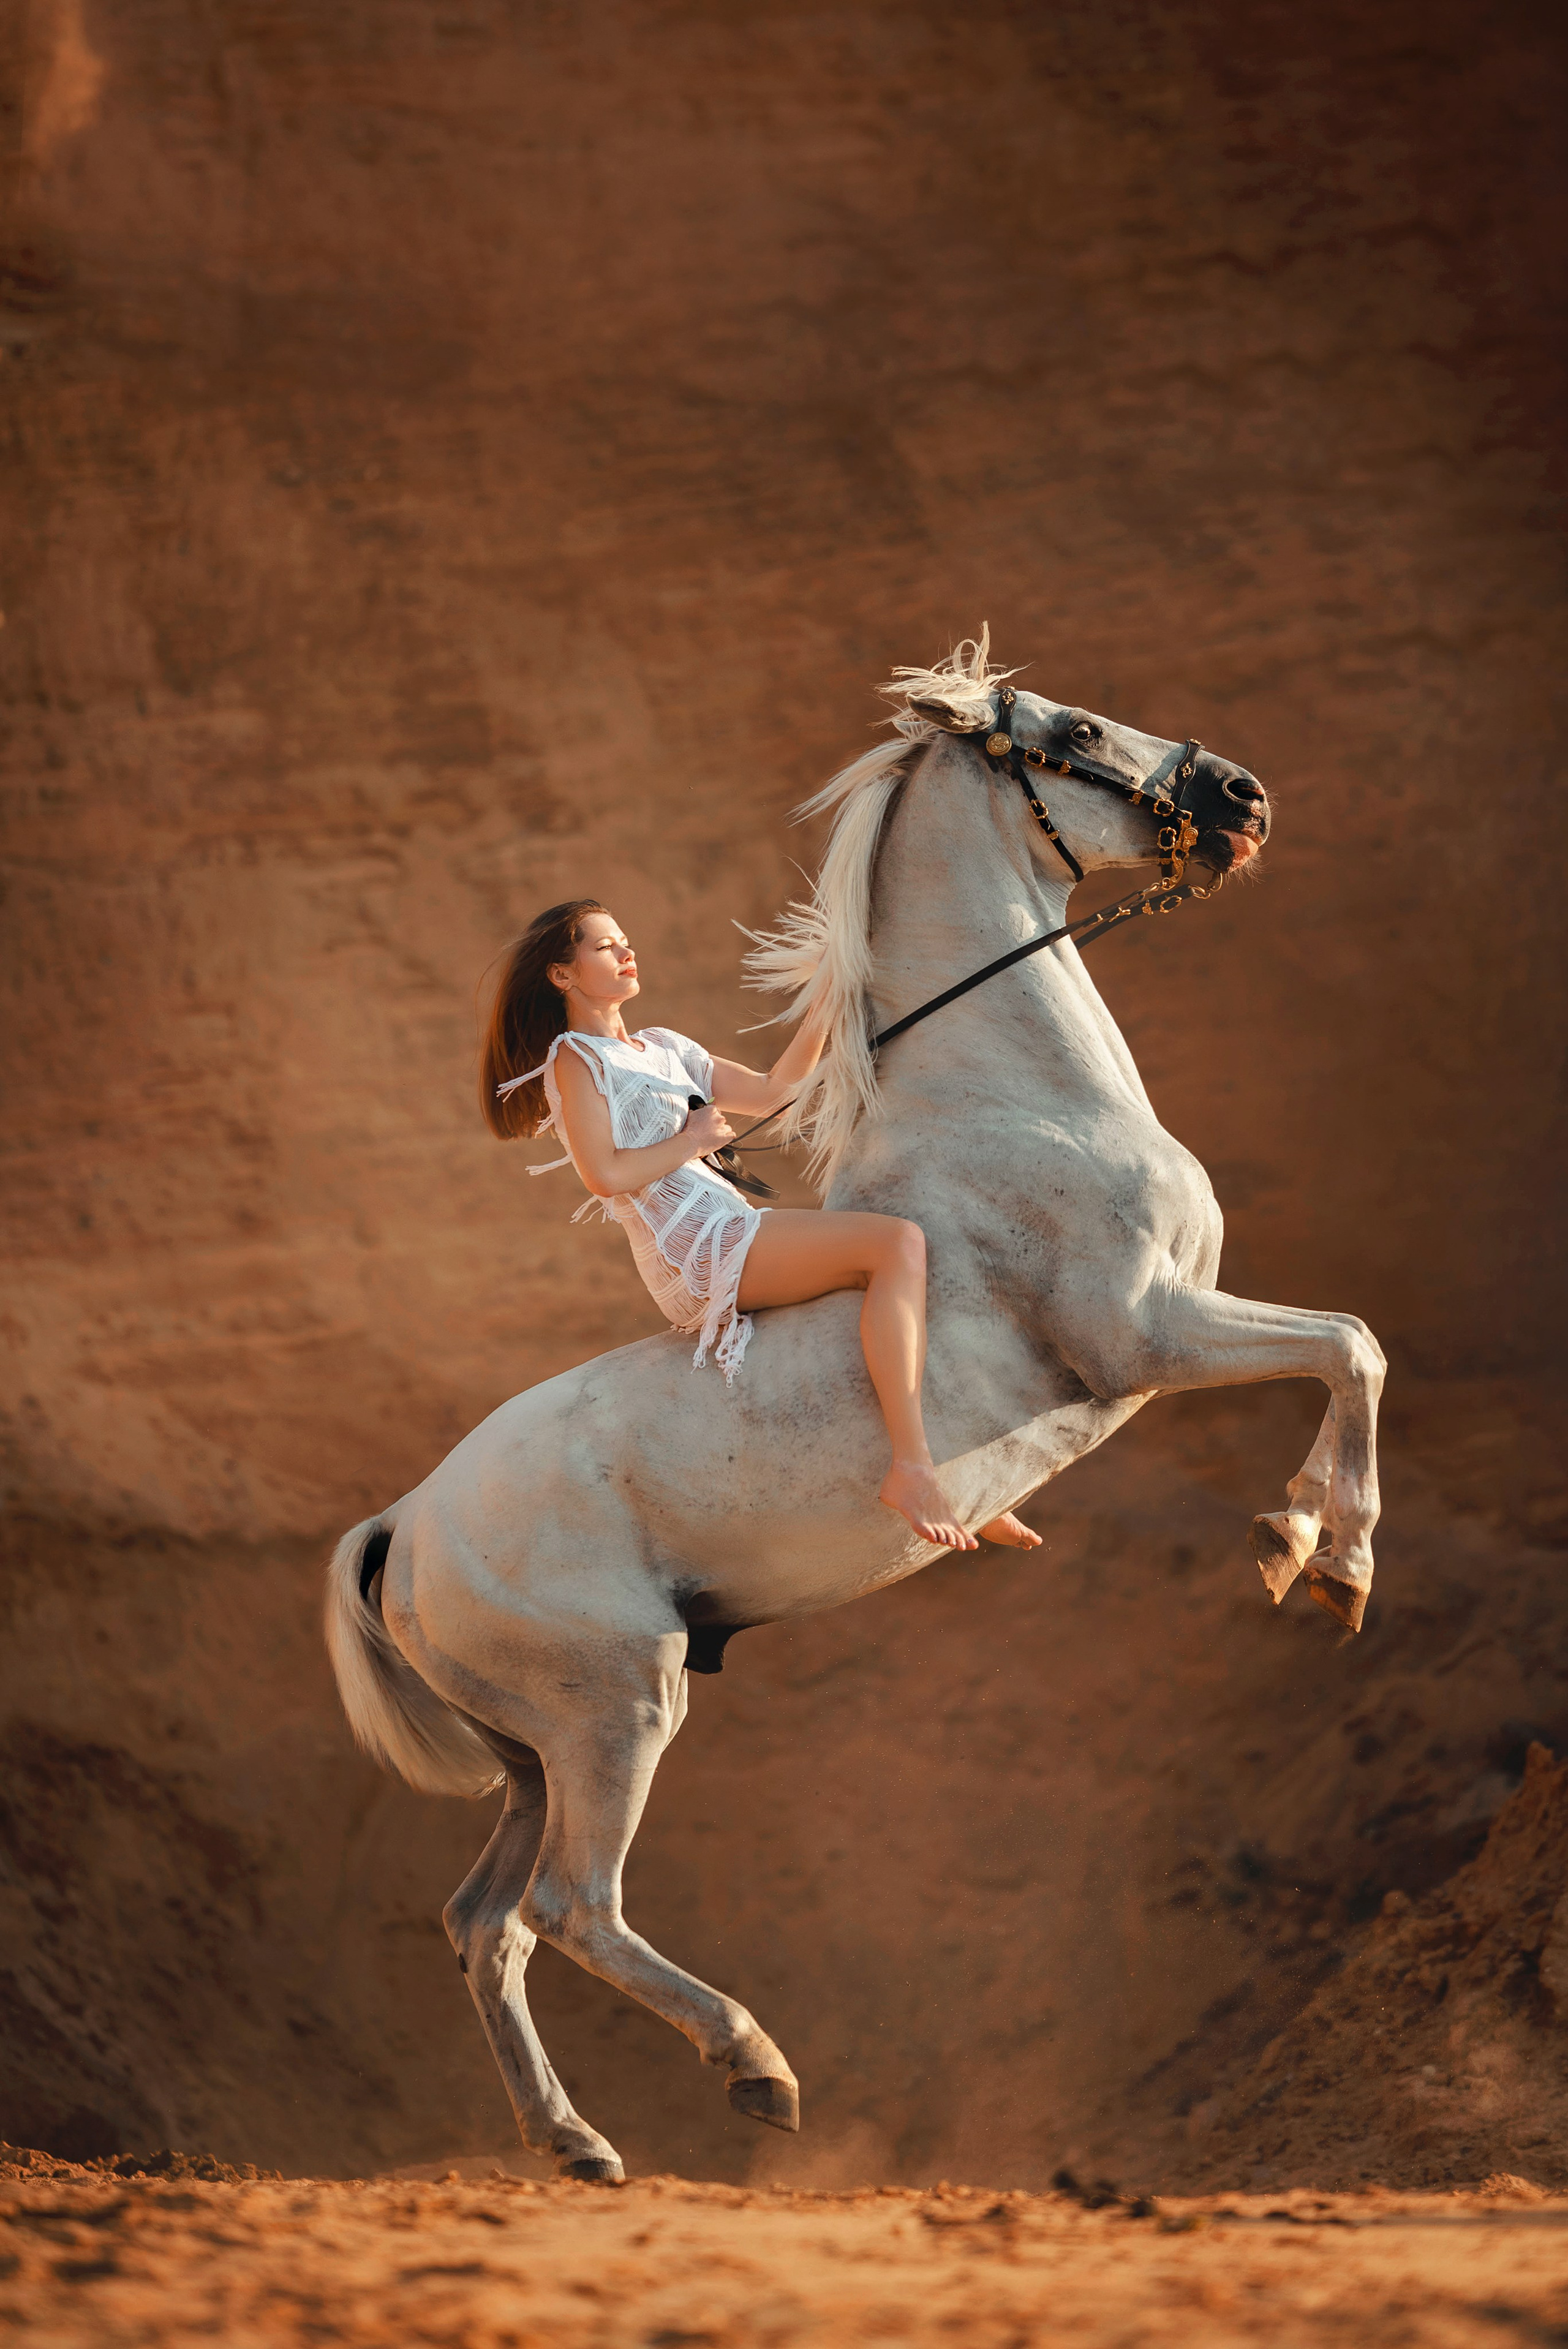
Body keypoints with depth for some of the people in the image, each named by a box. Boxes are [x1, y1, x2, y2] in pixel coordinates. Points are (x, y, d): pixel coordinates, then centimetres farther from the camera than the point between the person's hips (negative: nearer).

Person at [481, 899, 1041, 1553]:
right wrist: (691, 1140, -6)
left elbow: (769, 1092, 22)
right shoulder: (574, 1060, -3)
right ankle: (912, 1469, -36)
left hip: (730, 1238, 10)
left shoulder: (661, 1049, 23)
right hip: (694, 1251, -10)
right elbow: (604, 1175, -16)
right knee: (897, 1243, -24)